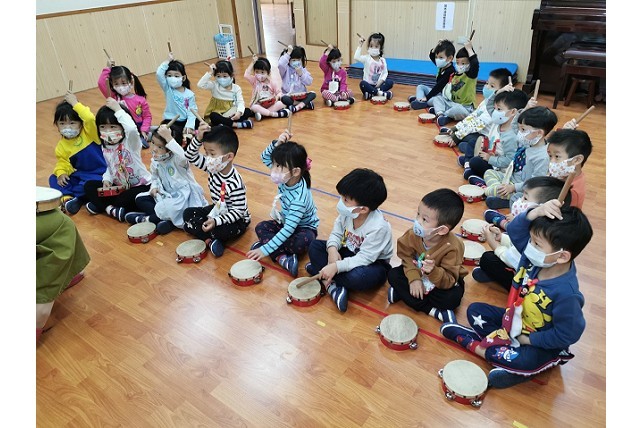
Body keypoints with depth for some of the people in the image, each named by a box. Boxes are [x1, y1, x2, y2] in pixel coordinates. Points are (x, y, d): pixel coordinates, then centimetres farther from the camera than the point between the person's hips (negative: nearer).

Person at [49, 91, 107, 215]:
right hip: (78, 175, 6)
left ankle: (69, 196, -13)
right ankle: (68, 197, -24)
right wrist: (61, 173, -14)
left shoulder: (89, 133, -13)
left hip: (97, 175, -6)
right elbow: (62, 162, 7)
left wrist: (75, 103, -26)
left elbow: (90, 119, -33)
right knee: (53, 179, -6)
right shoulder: (61, 145, 4)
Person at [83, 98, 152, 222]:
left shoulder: (131, 142, -18)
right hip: (118, 186, 7)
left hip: (140, 186, -7)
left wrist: (118, 109, -32)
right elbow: (110, 167, 14)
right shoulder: (105, 147, 2)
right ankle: (110, 209, -18)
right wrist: (107, 179, -7)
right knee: (89, 185, -1)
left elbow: (132, 129, -43)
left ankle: (100, 206, -9)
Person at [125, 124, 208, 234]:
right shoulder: (155, 162, 3)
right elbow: (155, 177, 20)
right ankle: (167, 220, -18)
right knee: (140, 199, -2)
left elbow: (183, 157, -49)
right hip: (166, 195, 8)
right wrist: (154, 187, -4)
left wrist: (168, 138, -48)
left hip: (183, 195, -8)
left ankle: (146, 219, -2)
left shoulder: (177, 159, -22)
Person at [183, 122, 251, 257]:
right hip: (218, 210, 8)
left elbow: (238, 211, -28)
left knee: (221, 231, -35)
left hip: (236, 219, -8)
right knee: (187, 214, 1)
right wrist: (198, 139, -26)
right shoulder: (213, 167, -12)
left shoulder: (235, 184, -32)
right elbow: (191, 157, -8)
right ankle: (210, 240, -10)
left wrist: (216, 221, -36)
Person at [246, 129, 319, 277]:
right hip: (286, 222, 7)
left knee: (304, 241, -38)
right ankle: (283, 258, -27)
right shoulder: (286, 176, -17)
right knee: (261, 228, -16)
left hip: (303, 227, -7)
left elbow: (289, 229, -38)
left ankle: (265, 245, -22)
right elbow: (265, 157, -7)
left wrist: (266, 249, -38)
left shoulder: (300, 197, -37)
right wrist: (277, 144, -29)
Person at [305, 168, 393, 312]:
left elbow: (364, 259, -30)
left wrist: (336, 266, -36)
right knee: (315, 246, -8)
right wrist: (332, 249, -23)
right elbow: (336, 233, -2)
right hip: (349, 253, 7)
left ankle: (319, 271, -13)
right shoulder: (347, 213, -15)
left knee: (357, 277, -40)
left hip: (374, 262, -6)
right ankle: (332, 286, -24)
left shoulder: (378, 227, -32)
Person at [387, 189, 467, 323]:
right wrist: (414, 278, -23)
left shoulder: (453, 247, -33)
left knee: (452, 298, -33)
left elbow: (449, 280, -31)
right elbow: (406, 256, -9)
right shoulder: (413, 234, -24)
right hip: (418, 274, 4)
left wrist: (434, 272, -51)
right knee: (393, 275, -17)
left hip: (442, 280, -4)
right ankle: (432, 310, -20)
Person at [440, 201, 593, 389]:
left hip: (539, 342, -7)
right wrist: (537, 212, -36)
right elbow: (514, 230, -18)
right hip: (514, 321, 7)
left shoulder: (566, 294, -34)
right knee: (475, 310, 4)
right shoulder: (533, 256, -18)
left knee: (521, 361, -34)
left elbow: (566, 335, -26)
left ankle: (474, 344, -11)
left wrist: (528, 340, -18)